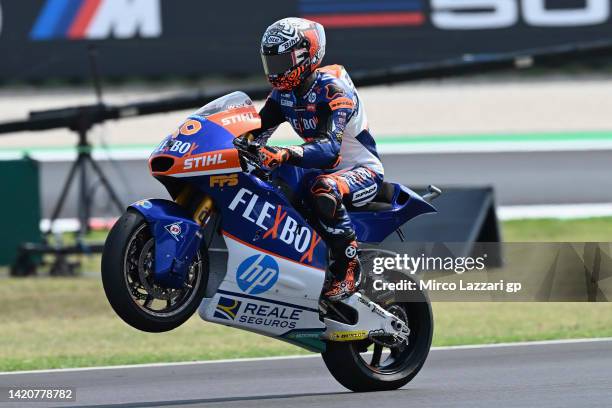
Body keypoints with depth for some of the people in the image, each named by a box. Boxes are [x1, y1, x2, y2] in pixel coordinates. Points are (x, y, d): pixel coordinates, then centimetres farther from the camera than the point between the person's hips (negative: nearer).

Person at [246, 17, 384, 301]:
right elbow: (257, 132, -2)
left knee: (323, 192, -41)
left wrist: (283, 155, -53)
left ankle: (349, 267, -27)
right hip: (322, 170, 9)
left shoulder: (333, 89, -24)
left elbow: (329, 147, -37)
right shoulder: (283, 93, 2)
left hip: (363, 171, -9)